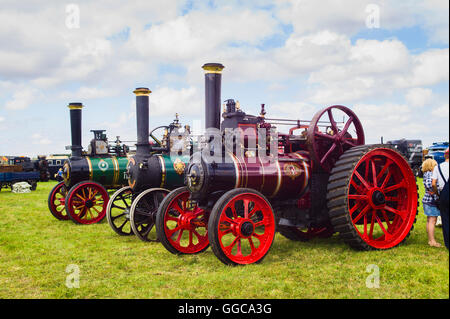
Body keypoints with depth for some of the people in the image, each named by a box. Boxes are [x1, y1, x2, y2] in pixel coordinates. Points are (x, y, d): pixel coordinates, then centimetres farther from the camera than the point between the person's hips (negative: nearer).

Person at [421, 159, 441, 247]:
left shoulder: (427, 173, 14)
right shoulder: (430, 174, -15)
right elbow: (428, 184, -30)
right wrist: (434, 192, -20)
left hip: (427, 199, 10)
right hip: (431, 200, -10)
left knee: (429, 220, 13)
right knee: (432, 220, -7)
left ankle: (430, 240, 19)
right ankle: (432, 241, -4)